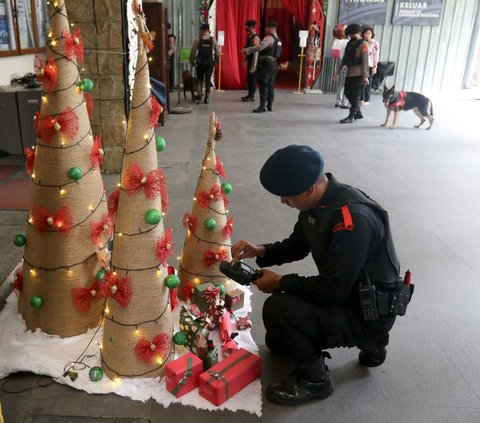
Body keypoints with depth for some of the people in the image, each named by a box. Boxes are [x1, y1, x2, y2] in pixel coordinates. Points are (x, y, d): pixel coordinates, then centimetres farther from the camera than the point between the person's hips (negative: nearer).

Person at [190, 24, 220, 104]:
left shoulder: (197, 39, -3)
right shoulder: (213, 40, 2)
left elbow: (193, 52, -5)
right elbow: (218, 53, 2)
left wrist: (192, 61, 4)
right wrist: (215, 61, 13)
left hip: (200, 62, -1)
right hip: (210, 62, 1)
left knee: (200, 79, 16)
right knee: (208, 80, 6)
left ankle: (200, 94, 15)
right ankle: (206, 97, 2)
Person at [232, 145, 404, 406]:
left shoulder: (353, 220, -34)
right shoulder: (317, 201, -6)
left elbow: (331, 291, -30)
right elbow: (297, 245, 10)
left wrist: (280, 282, -17)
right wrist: (261, 251, -8)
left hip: (369, 312, -9)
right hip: (343, 293, 9)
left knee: (278, 310, -27)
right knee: (276, 341, 20)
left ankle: (314, 379, -1)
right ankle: (368, 344, 23)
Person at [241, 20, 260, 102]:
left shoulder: (255, 38, -18)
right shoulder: (249, 36, 9)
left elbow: (256, 52, -22)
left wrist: (254, 66, -24)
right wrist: (245, 59, 19)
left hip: (253, 61, -9)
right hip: (249, 60, 9)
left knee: (252, 78, -2)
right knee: (249, 77, 14)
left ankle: (251, 97, 5)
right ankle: (249, 95, 23)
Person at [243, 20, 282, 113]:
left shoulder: (269, 38, -13)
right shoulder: (277, 39, 17)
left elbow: (259, 47, -26)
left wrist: (247, 50, -20)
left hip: (266, 64, -9)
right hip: (273, 63, 9)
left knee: (263, 85, -8)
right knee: (270, 85, 11)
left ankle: (262, 106, -11)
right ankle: (270, 106, 16)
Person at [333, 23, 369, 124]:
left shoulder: (362, 45, -7)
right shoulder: (350, 44, 16)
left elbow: (365, 61, -14)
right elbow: (343, 59, 17)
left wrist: (365, 76, -20)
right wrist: (337, 73, 14)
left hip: (358, 74, -8)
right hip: (349, 73, 8)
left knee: (355, 96, -3)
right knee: (348, 93, 11)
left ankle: (351, 117, 1)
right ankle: (358, 113, 24)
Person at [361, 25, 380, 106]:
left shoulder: (375, 44, -2)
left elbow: (376, 56, -4)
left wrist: (375, 67, -10)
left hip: (369, 65, -3)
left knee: (368, 83, -1)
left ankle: (366, 100, 6)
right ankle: (361, 99, 10)